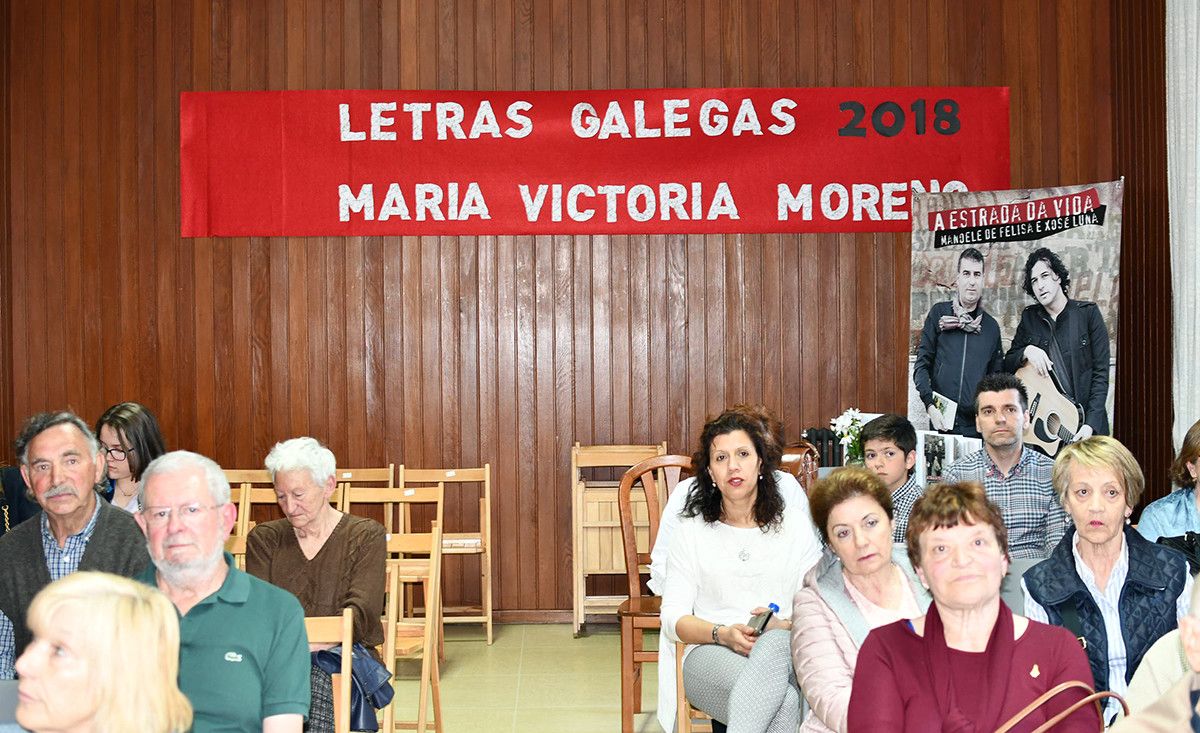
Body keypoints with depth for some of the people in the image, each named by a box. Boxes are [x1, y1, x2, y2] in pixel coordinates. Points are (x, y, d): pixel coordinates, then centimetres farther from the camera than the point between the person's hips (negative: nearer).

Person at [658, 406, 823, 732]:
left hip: (785, 647, 1)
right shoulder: (691, 532, 15)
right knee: (784, 699, -39)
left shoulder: (795, 524, 15)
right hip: (710, 654, -1)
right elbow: (673, 618, 7)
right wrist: (722, 634, -13)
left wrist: (783, 625, -15)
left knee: (774, 644, -42)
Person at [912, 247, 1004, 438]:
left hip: (978, 425, 2)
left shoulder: (991, 327, 11)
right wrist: (930, 406, -10)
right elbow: (922, 364, 3)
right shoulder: (939, 314, 4)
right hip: (942, 420, -1)